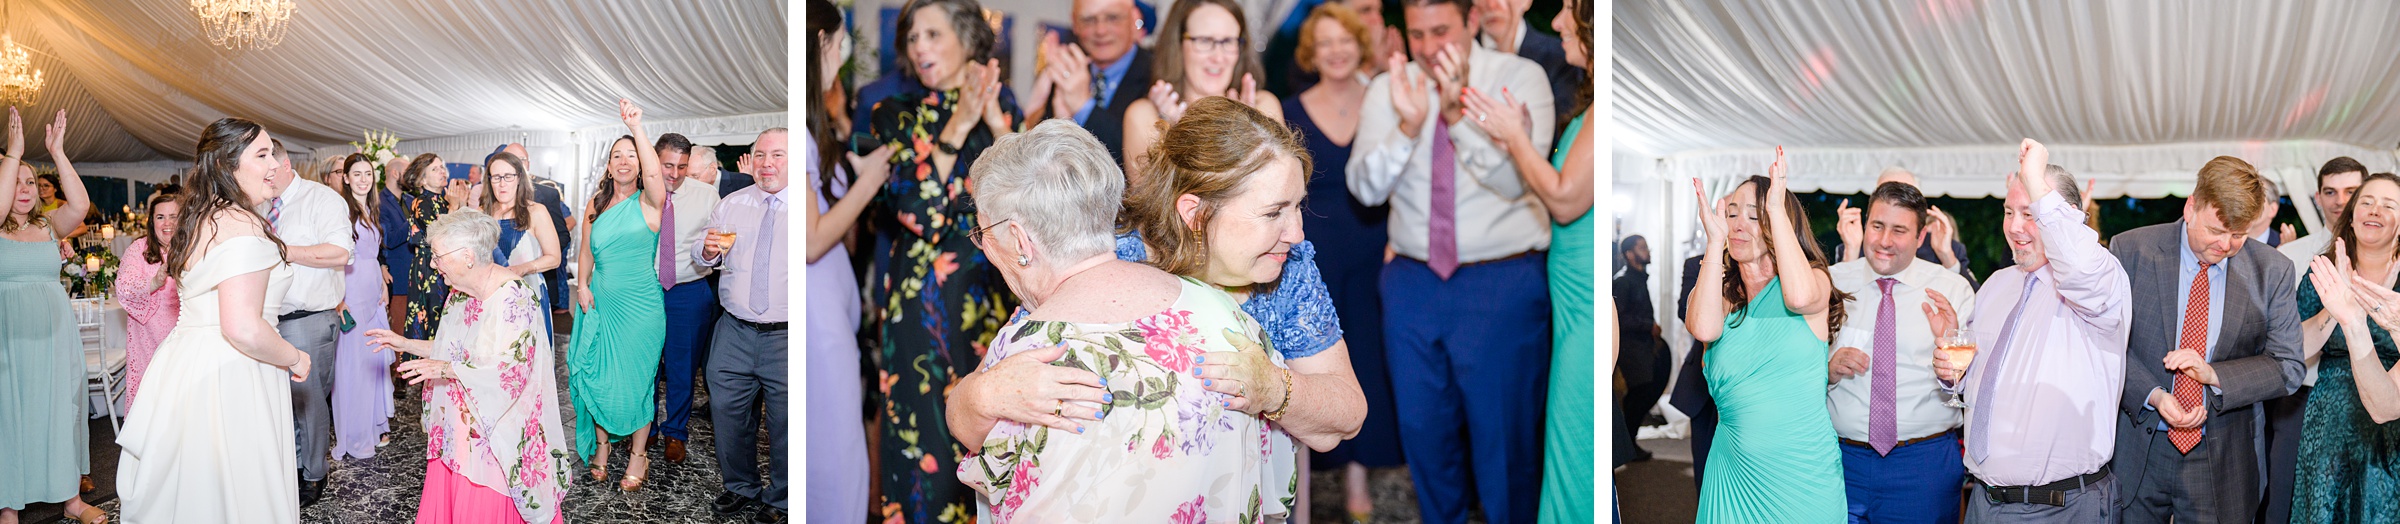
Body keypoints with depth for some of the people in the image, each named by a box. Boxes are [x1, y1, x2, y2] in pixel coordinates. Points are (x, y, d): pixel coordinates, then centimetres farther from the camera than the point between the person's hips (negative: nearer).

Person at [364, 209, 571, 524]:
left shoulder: (513, 296, -18)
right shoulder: (458, 295, 9)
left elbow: (512, 369, -23)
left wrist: (447, 370, -27)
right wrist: (406, 344, 14)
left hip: (495, 429, -8)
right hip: (457, 425, 8)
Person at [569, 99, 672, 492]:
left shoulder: (648, 203, -7)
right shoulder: (596, 205, 8)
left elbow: (654, 173, -29)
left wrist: (637, 127, -34)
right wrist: (582, 285, 5)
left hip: (640, 305, -4)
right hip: (600, 303, 4)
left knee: (636, 379, 3)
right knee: (597, 376, 7)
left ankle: (639, 454, 18)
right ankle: (601, 444, 26)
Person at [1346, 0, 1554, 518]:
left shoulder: (1520, 77, -7)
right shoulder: (1388, 89, 3)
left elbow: (1518, 179, -19)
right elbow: (1365, 188, -8)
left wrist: (1459, 115, -32)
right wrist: (1408, 125, -25)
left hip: (1503, 284, -4)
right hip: (1413, 281, 4)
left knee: (1503, 433, 2)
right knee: (1423, 430, 14)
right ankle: (1440, 518, 34)